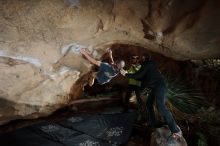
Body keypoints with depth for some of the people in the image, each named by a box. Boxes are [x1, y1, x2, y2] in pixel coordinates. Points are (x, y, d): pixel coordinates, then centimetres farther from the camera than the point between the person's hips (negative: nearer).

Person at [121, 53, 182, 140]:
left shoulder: (148, 64, -6)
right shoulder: (148, 66, 24)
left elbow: (139, 75, -11)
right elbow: (142, 78, 30)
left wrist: (126, 74, -2)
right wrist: (129, 74, 31)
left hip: (159, 85, -11)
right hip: (155, 87, 11)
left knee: (160, 106, -22)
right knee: (149, 103, 16)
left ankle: (176, 131, -23)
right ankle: (152, 123, 26)